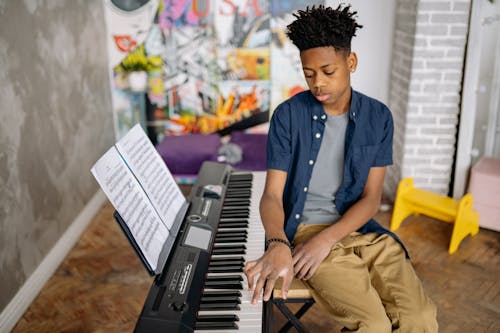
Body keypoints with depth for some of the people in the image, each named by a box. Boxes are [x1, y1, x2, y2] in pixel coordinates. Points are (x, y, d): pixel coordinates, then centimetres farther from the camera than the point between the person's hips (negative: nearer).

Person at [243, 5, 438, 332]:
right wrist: (278, 245, -31)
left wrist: (327, 239, -17)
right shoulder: (288, 116, -8)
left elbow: (371, 197, -2)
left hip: (361, 228, 3)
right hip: (306, 229, -3)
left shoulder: (378, 117, 0)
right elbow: (272, 195, -11)